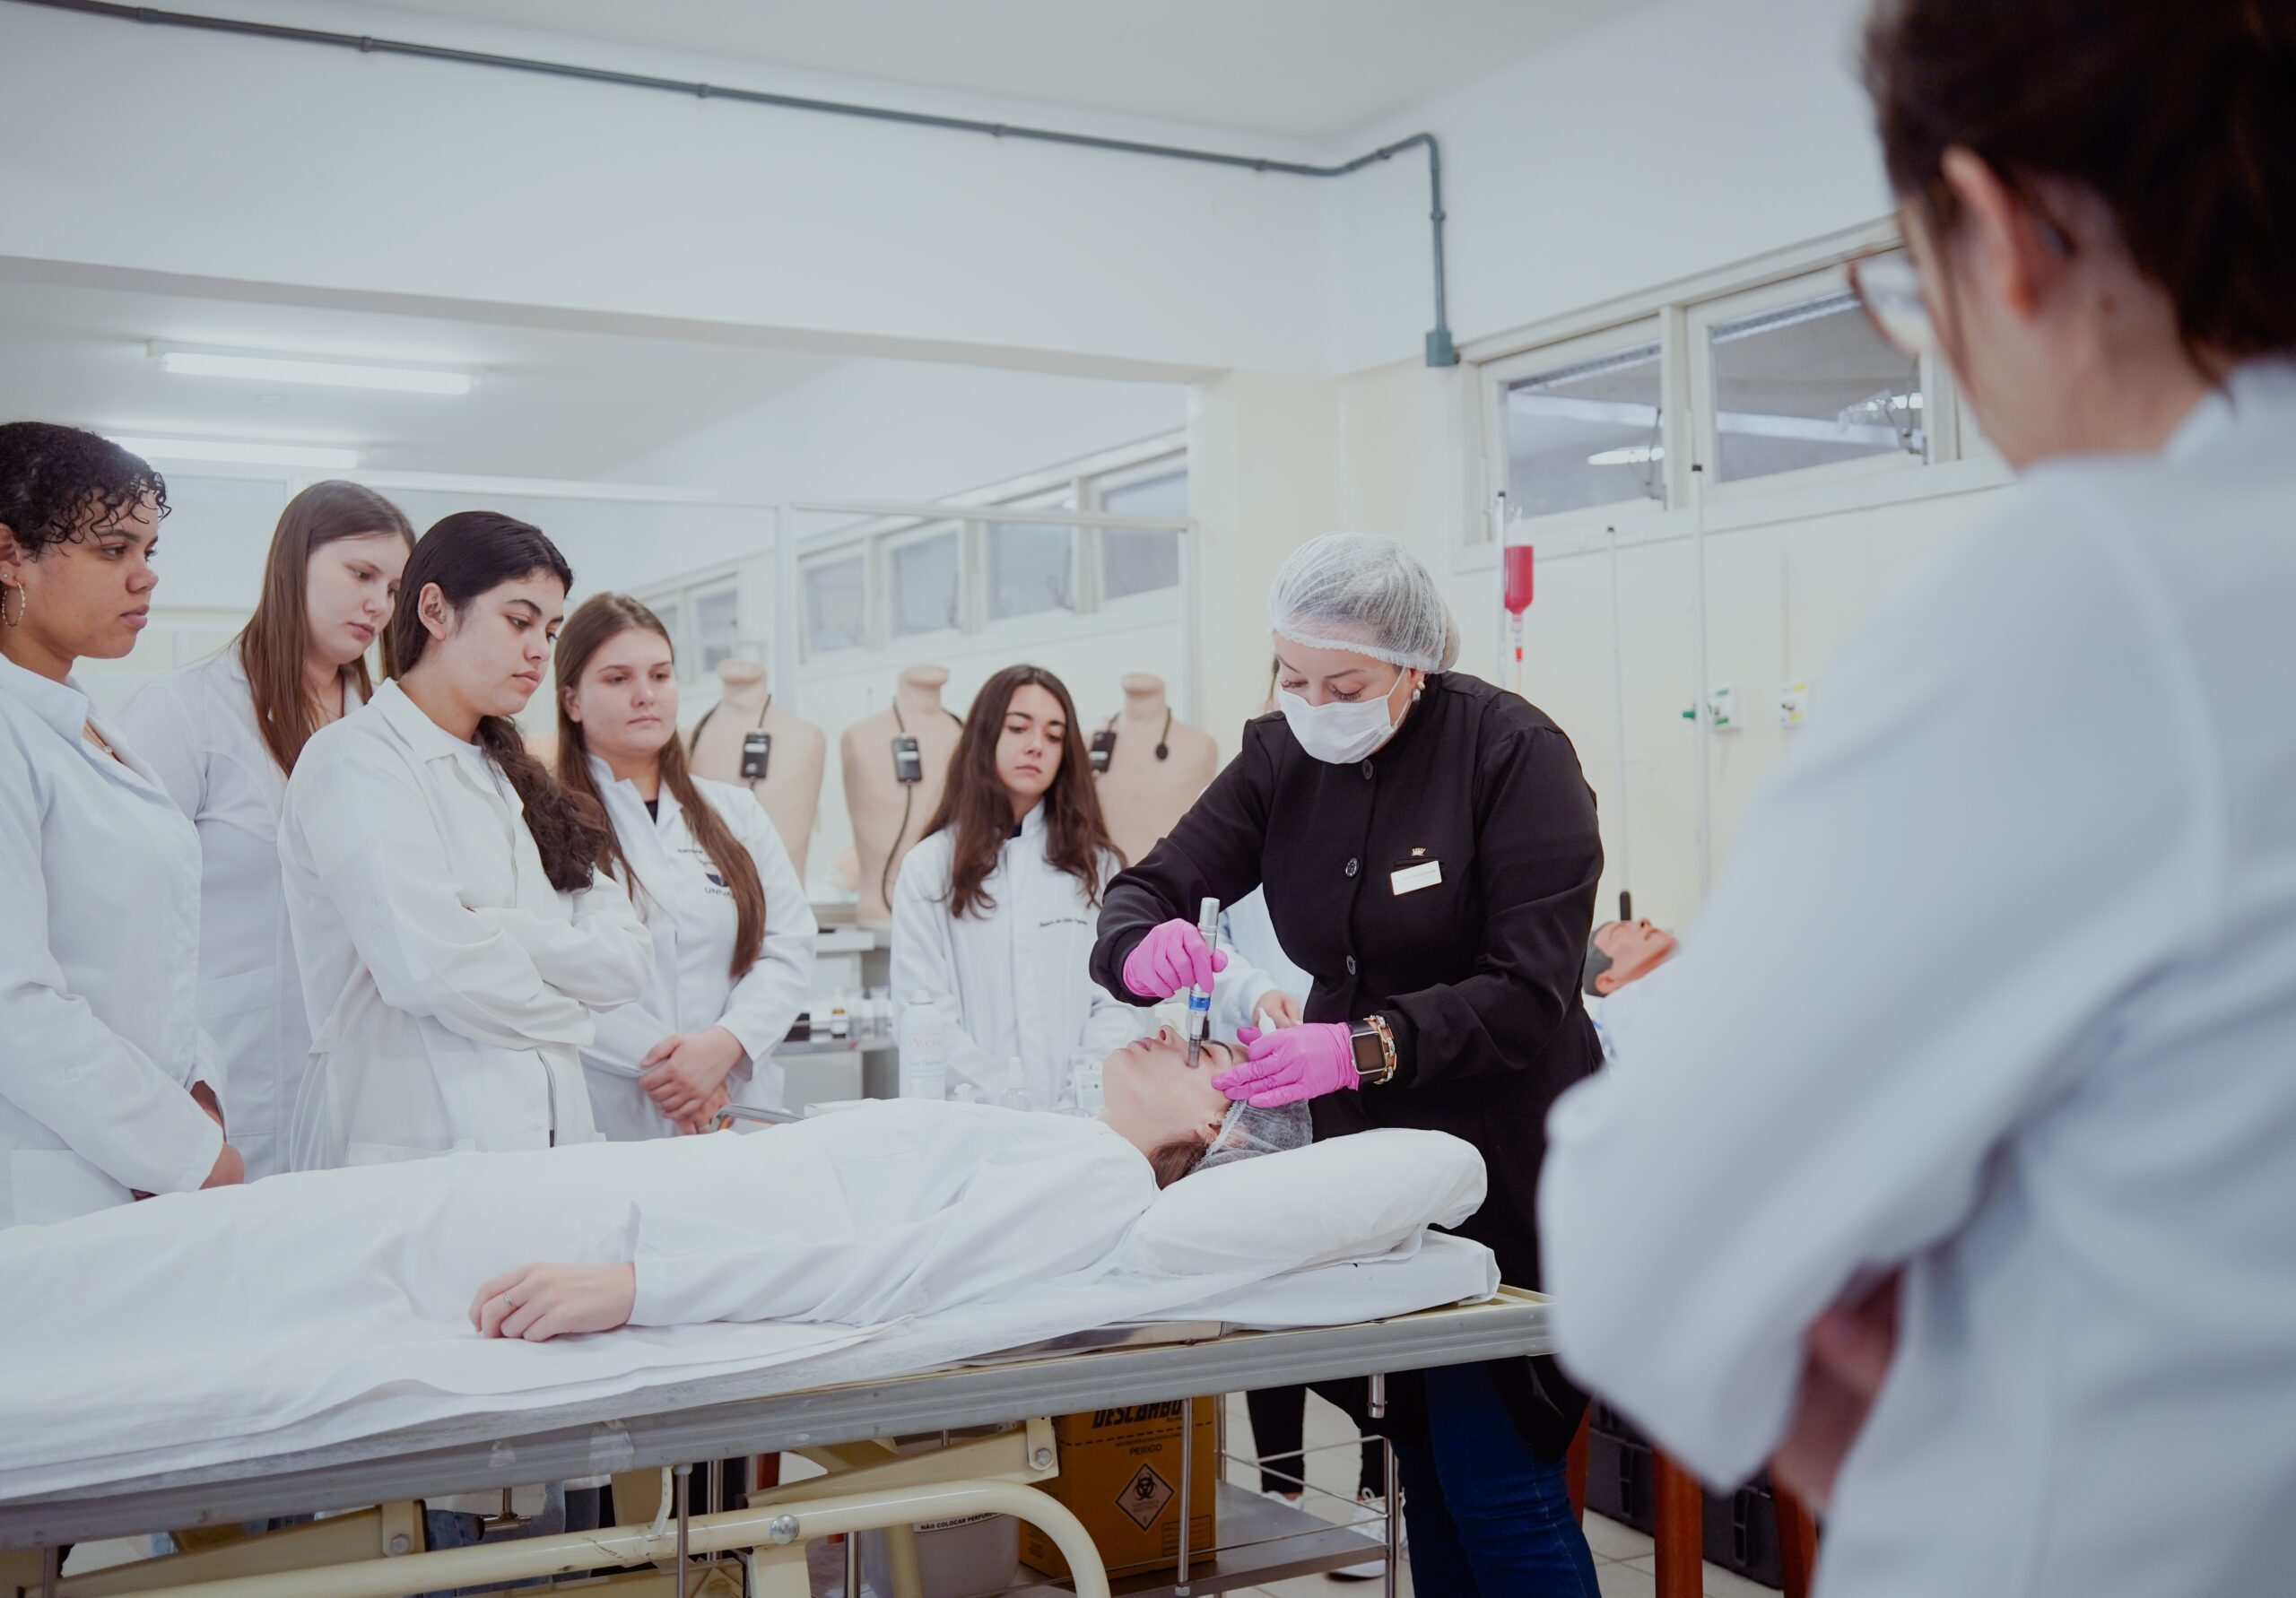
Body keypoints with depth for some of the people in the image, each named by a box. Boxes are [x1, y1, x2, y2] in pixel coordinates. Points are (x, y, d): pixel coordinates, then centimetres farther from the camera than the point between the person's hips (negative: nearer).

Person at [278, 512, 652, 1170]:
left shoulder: (513, 780, 20)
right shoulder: (356, 759, -4)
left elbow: (629, 955, 7)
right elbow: (434, 967, -18)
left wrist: (500, 930, -10)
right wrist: (567, 1013, -1)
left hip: (550, 1137, 6)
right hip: (414, 1148, -6)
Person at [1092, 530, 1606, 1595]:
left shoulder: (1513, 752, -14)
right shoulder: (1283, 757, 2)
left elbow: (1528, 990, -20)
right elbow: (1145, 889, 1)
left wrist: (1361, 1049, -32)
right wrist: (1144, 947, -24)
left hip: (1497, 1154, -5)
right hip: (1360, 1146, 5)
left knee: (1492, 1469, -6)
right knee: (1421, 1455, 12)